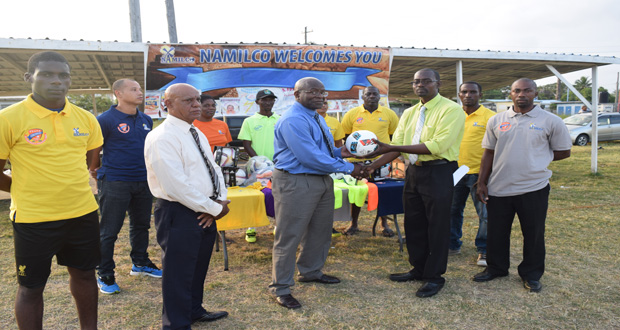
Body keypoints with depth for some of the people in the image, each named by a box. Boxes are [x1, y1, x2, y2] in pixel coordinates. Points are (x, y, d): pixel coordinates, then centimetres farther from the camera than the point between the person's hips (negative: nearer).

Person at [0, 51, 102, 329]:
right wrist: (26, 191, 3)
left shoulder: (85, 118, 1)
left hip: (83, 213, 5)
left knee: (84, 274, 18)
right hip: (33, 219, -4)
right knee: (31, 288, 10)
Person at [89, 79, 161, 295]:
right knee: (108, 232, 2)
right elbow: (93, 152, -6)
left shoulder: (146, 120, 10)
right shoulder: (106, 120, -10)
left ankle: (140, 263, 35)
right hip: (115, 183, -6)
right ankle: (105, 276, 14)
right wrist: (97, 172, 4)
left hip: (143, 181, 7)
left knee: (141, 225, 18)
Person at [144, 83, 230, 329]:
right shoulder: (162, 138, -18)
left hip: (205, 212, 9)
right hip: (179, 214, -9)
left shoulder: (196, 134, 11)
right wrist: (215, 208, -17)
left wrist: (219, 201, -7)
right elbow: (177, 186, -24)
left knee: (199, 268, 23)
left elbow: (214, 169, 11)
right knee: (179, 274, 6)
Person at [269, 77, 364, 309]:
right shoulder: (293, 120, -19)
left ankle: (310, 272, 42)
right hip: (295, 183, -10)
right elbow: (310, 156, -25)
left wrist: (339, 152, 2)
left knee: (320, 230, 21)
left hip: (322, 180, 10)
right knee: (289, 235, -1)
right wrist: (348, 168, -19)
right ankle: (280, 287, 14)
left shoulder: (316, 118, 14)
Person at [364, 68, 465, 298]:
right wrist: (373, 165, -10)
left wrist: (391, 147, -26)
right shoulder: (409, 113, 12)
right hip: (413, 171, 7)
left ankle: (434, 276, 20)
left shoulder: (451, 110, -11)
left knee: (437, 226, 4)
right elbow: (397, 146, 7)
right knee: (413, 224, 15)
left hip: (438, 173, -7)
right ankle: (419, 269, 33)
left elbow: (437, 146, -23)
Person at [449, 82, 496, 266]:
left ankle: (483, 250, 16)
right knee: (453, 210, 13)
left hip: (478, 173, -5)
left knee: (484, 213, 2)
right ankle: (453, 245, 28)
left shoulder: (489, 117, -5)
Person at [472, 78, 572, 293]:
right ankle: (496, 268, 32)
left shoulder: (551, 121, -2)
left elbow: (564, 152, 5)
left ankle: (531, 275, 28)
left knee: (534, 234, 9)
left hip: (533, 188, -2)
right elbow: (489, 153, 8)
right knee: (496, 232, 13)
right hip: (498, 188, 2)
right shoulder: (496, 121, 5)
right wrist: (482, 182, 4)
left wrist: (536, 160, -1)